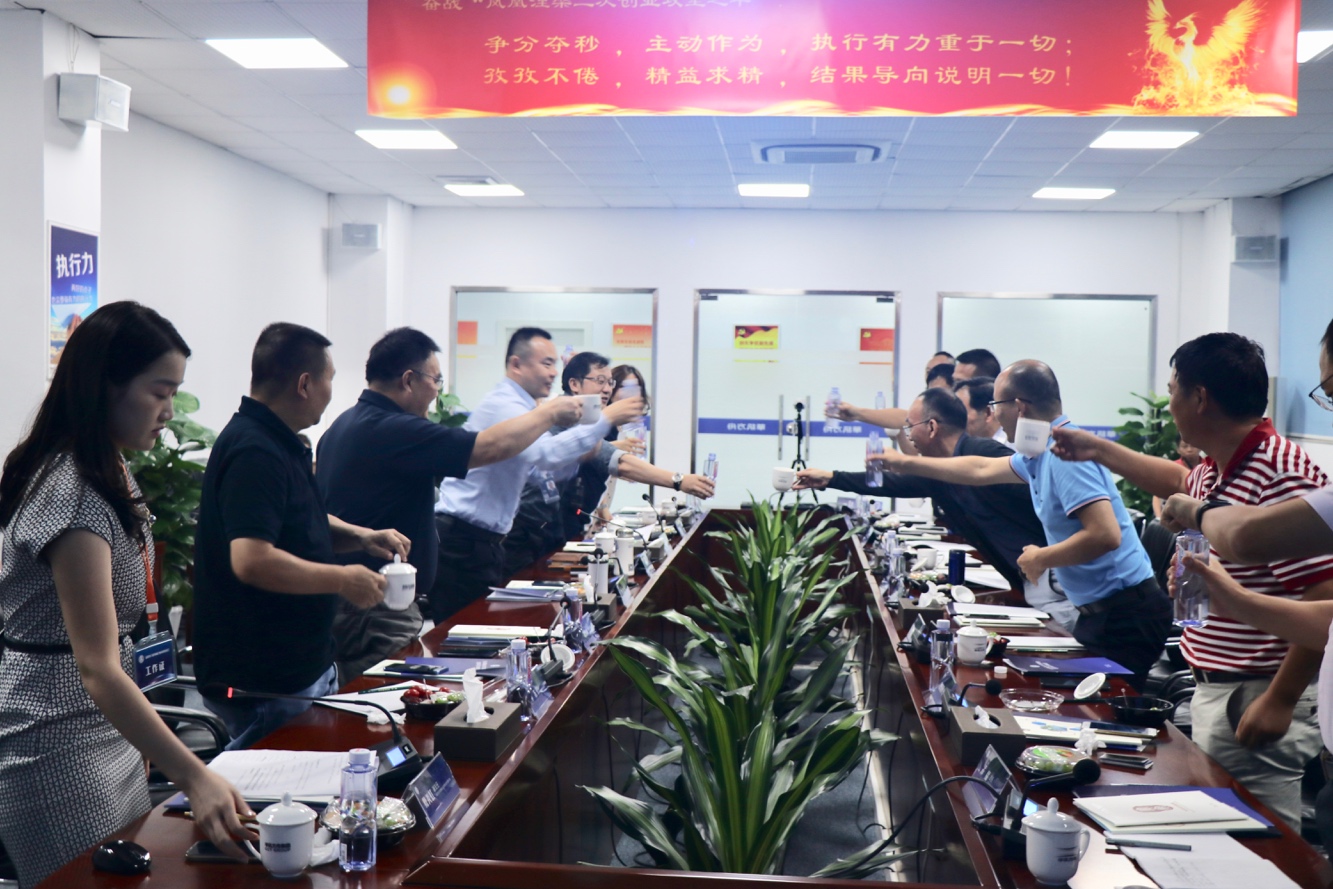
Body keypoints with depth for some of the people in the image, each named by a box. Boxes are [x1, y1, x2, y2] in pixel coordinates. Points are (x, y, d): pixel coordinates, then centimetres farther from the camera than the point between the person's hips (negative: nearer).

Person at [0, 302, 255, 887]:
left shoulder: (108, 472, 7)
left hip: (109, 727, 9)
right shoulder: (71, 494, -24)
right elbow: (98, 670, -30)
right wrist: (195, 779, -37)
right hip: (58, 744, -9)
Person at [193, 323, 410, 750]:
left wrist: (361, 536, 7)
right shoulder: (255, 452, -21)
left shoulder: (279, 444, 13)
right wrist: (342, 579, -20)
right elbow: (252, 561, -31)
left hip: (307, 665, 11)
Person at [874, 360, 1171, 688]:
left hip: (1122, 614, -10)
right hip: (1099, 611, 10)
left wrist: (1042, 558, -14)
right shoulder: (1040, 453, 10)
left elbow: (1105, 535, -29)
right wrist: (904, 462, 31)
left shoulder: (1065, 454, -20)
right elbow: (981, 469, 26)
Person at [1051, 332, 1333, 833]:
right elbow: (1179, 481, 35)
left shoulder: (1282, 477, -22)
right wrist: (1098, 450, 38)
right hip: (1212, 690, 10)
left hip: (1256, 699, -10)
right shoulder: (1214, 469, 9)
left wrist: (1280, 702, -22)